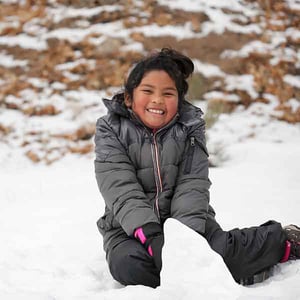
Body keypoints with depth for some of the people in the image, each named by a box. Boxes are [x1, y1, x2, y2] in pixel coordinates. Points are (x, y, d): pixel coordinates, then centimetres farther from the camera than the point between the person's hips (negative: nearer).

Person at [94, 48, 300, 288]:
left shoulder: (189, 128, 3)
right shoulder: (111, 131, -3)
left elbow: (192, 187, -8)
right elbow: (122, 191, -15)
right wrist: (150, 235, -29)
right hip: (131, 229, 0)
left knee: (221, 251, -30)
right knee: (128, 265, -34)